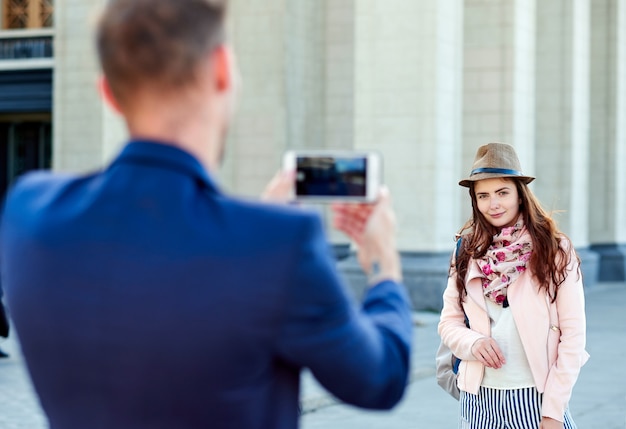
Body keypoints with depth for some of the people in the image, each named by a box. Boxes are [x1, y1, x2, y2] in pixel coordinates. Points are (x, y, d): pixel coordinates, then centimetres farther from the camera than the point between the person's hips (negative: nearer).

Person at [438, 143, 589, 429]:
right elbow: (449, 322, 9)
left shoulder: (555, 250, -5)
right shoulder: (468, 252, 5)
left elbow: (572, 335, -7)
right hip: (479, 399, 3)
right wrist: (473, 342, -13)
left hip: (535, 398, -3)